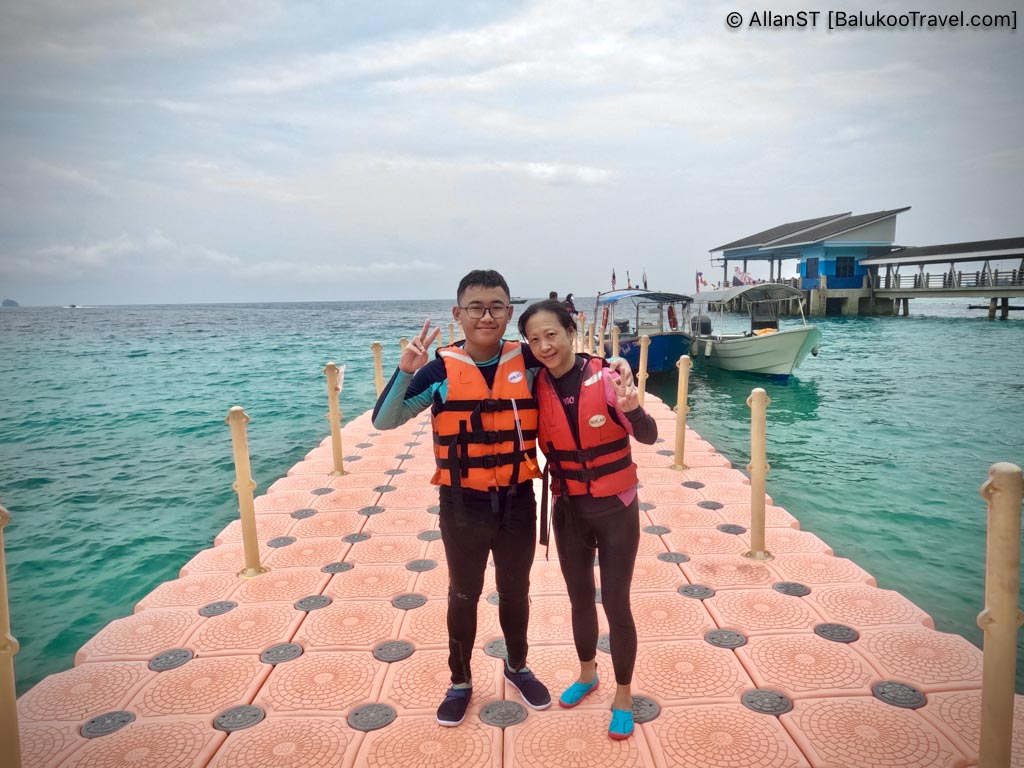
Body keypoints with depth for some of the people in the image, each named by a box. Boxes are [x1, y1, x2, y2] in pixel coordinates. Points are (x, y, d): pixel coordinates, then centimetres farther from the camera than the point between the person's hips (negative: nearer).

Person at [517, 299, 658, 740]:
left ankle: (623, 695, 27)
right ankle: (586, 674, 42)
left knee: (616, 603, 5)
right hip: (569, 511, 3)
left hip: (616, 509, -3)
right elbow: (530, 442, 4)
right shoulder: (537, 388, -7)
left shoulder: (604, 378, -18)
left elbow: (648, 437, -23)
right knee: (580, 599, 18)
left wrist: (631, 409, -42)